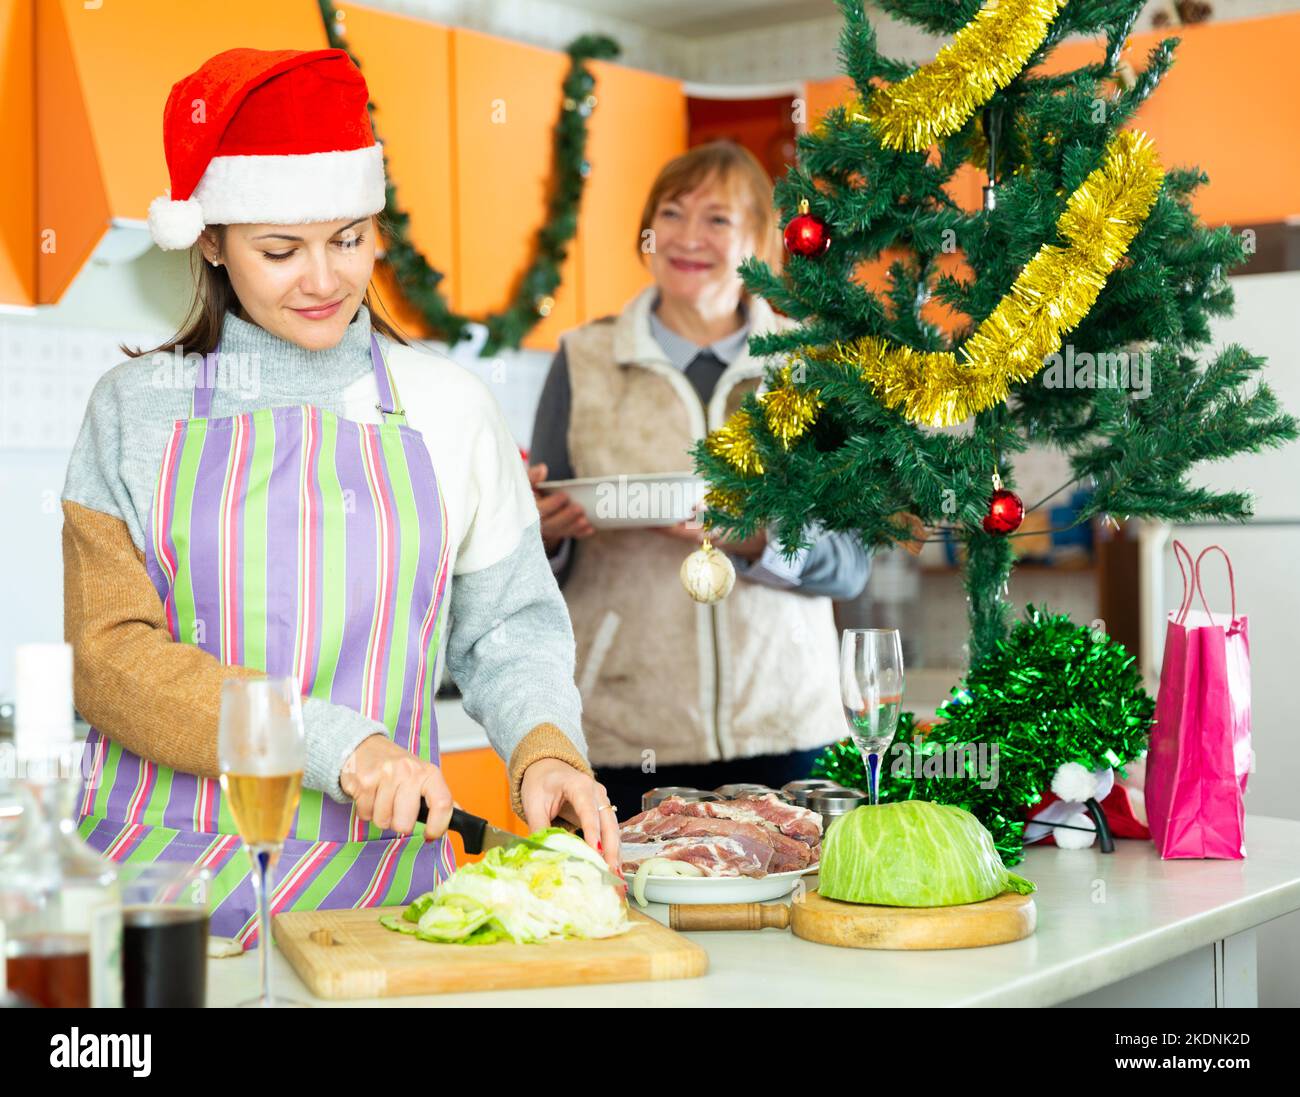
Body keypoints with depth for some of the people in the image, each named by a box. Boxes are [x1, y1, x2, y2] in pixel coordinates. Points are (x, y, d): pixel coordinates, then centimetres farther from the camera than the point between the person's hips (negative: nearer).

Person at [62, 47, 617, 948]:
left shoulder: (449, 408, 8)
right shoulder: (139, 407, 5)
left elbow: (508, 622, 13)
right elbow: (108, 652, -3)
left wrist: (544, 746, -8)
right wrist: (334, 744, -13)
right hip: (164, 866, 0)